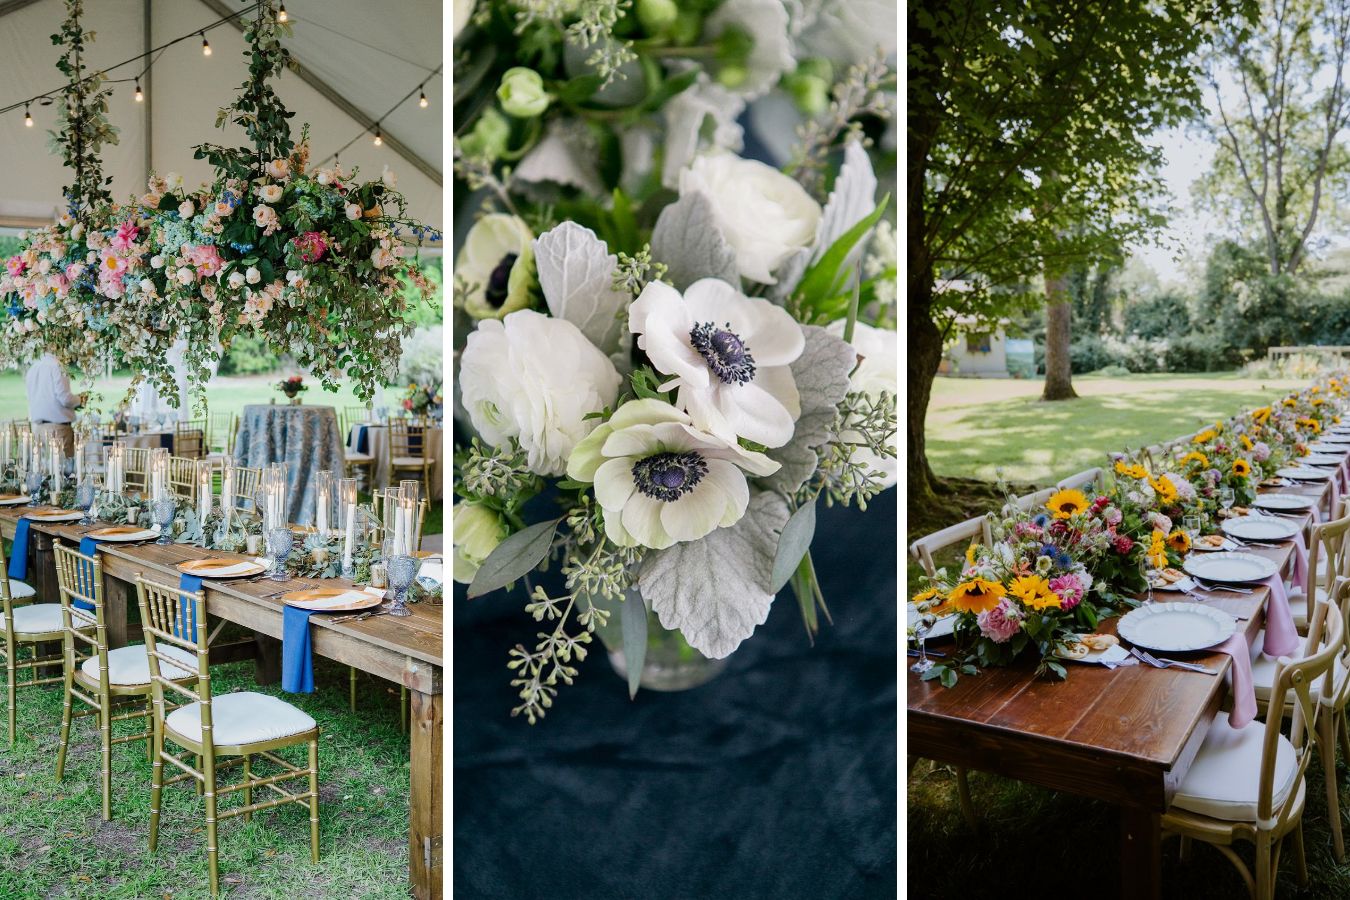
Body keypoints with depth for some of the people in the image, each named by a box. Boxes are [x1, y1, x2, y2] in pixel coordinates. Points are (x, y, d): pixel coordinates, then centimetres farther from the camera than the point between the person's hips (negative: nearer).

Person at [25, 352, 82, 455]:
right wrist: (80, 400, 4)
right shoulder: (56, 365, -11)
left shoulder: (32, 369, 11)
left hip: (38, 426, 7)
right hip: (57, 426, -7)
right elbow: (65, 398, -16)